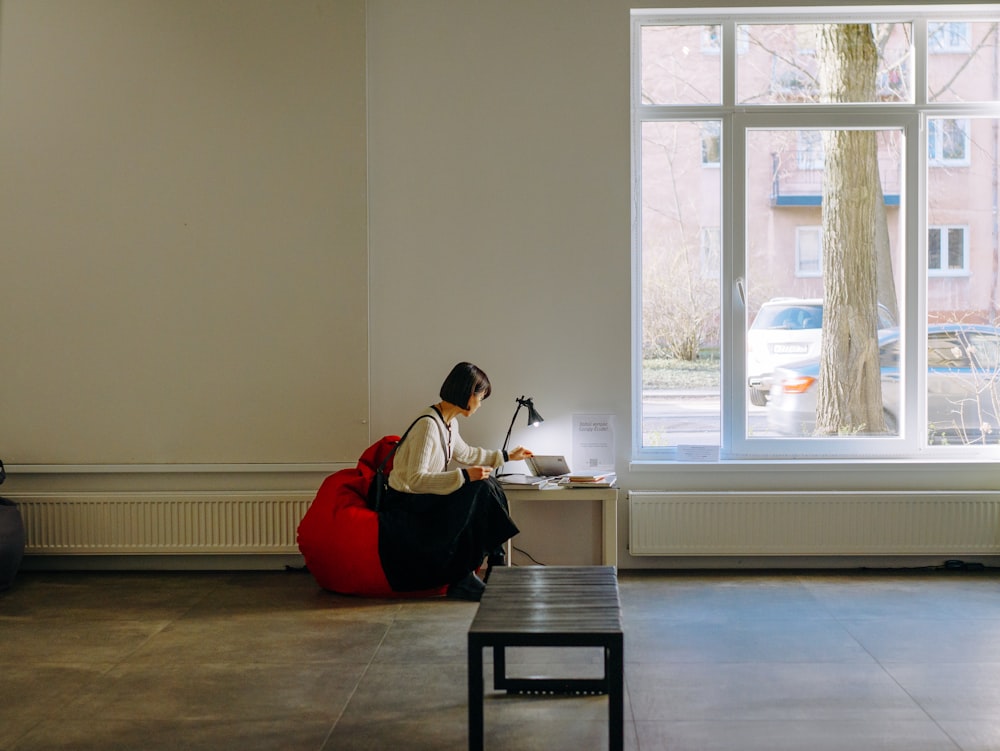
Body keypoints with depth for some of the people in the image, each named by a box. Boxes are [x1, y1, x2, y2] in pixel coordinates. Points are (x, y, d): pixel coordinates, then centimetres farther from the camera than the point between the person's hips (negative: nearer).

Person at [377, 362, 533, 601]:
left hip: (424, 500, 10)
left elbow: (466, 454, 30)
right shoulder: (428, 424, -22)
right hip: (405, 507, -9)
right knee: (480, 490, -21)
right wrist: (464, 476, -32)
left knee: (487, 484, -5)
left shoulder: (450, 423, 8)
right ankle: (462, 579, -12)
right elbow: (416, 479, -29)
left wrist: (506, 456, 37)